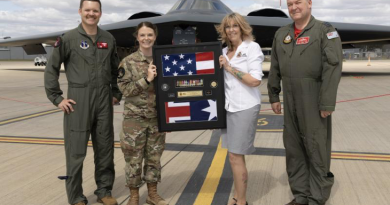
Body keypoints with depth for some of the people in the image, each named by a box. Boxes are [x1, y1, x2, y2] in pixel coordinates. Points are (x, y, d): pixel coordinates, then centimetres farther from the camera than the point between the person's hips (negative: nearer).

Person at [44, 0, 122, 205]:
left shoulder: (108, 39, 9)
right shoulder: (69, 38, -2)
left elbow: (115, 70, 18)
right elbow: (51, 69, 0)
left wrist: (116, 93, 11)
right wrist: (57, 98, -4)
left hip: (104, 100, 4)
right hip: (78, 100, -3)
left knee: (105, 148, 10)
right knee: (76, 151, 3)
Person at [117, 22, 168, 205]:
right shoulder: (128, 62, -4)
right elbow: (125, 89, -12)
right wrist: (147, 79, -19)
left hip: (157, 117, 3)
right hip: (134, 118, -3)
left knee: (154, 156, 13)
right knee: (134, 158, 5)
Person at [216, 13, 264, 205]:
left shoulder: (252, 47, -7)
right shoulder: (225, 51, 11)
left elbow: (255, 80, -15)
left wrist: (229, 67, -13)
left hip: (244, 107, -6)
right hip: (228, 106, 7)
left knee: (235, 157, -2)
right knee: (235, 155, 14)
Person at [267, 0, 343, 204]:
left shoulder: (325, 30, -6)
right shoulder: (281, 33, 10)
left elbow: (333, 67, -15)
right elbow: (275, 68, 13)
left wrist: (327, 103, -19)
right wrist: (274, 96, 11)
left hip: (315, 101, -5)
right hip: (291, 102, 6)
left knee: (317, 149, 2)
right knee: (293, 149, 10)